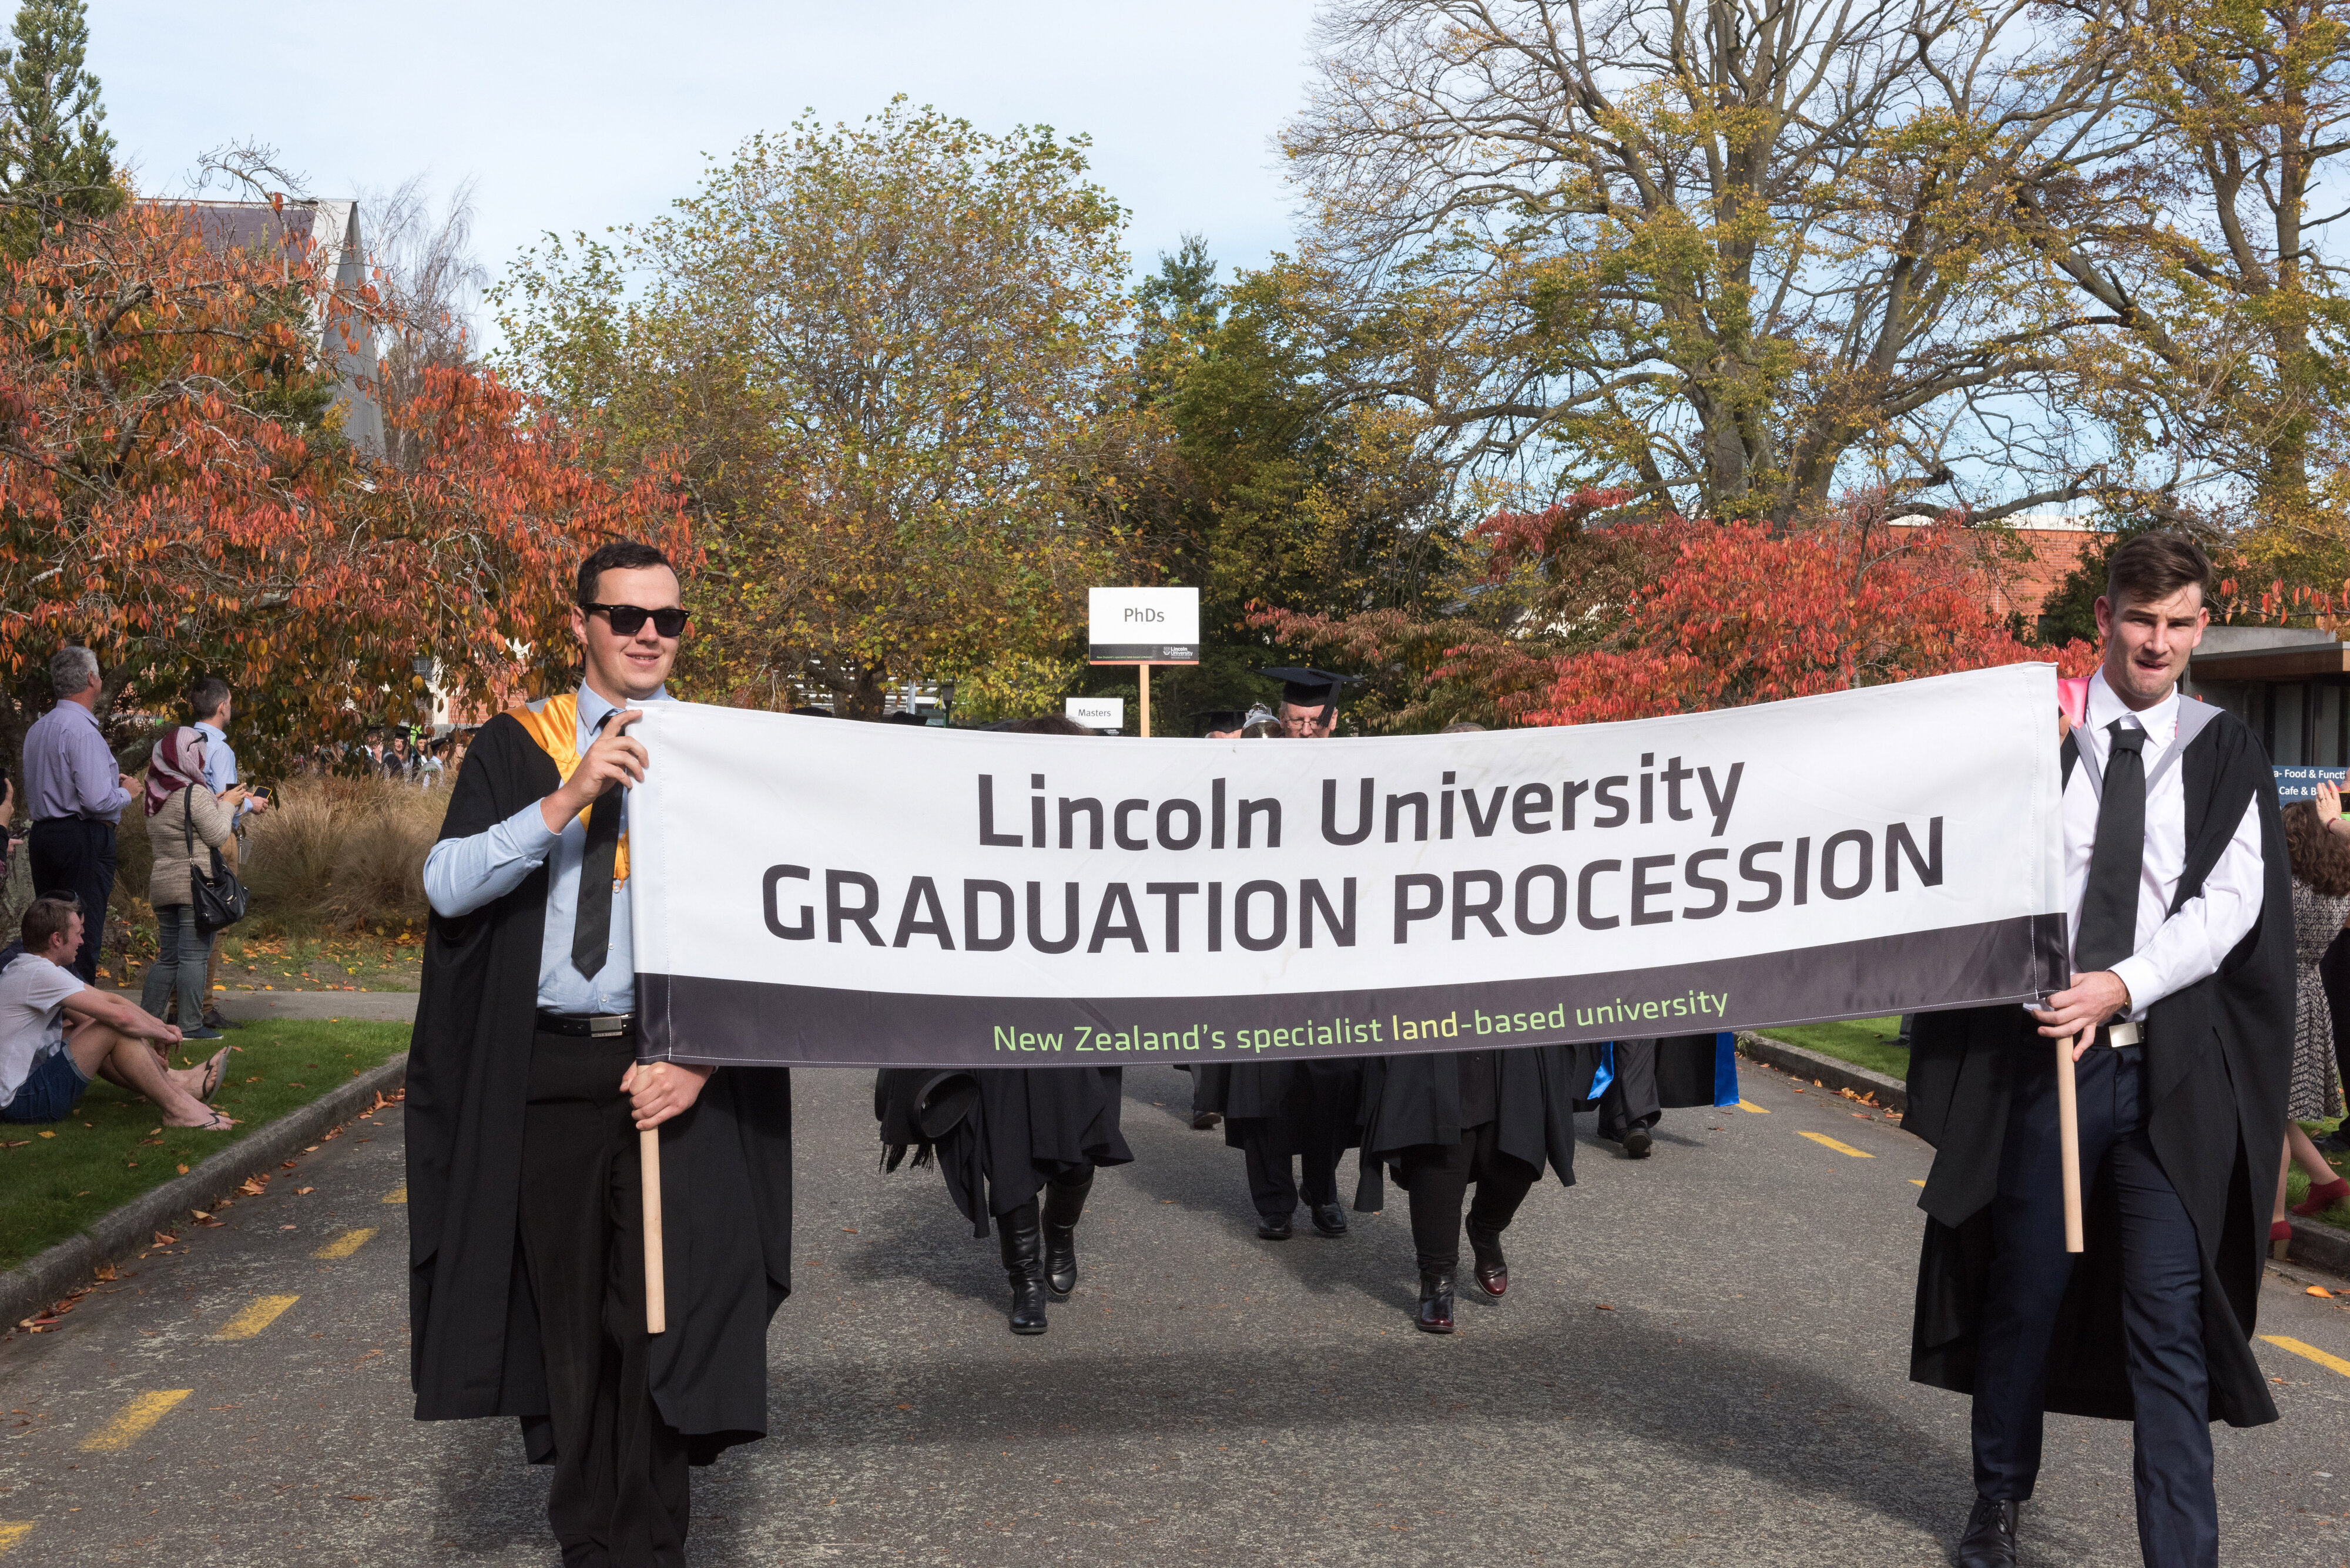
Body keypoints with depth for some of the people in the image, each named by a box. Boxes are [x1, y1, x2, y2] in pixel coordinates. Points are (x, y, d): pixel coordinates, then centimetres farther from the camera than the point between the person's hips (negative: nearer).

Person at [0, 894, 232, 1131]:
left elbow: (108, 998, 16)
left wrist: (156, 1024, 8)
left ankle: (176, 1080, 15)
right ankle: (177, 1108, -10)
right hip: (20, 1101, -11)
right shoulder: (38, 974, -20)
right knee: (116, 1028, -16)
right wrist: (162, 1033, -4)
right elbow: (122, 1017, -22)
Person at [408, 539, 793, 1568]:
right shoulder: (517, 746, 6)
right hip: (543, 1071, 2)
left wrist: (702, 1058, -13)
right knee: (565, 1313, 11)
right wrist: (563, 801, -20)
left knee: (659, 1313, 0)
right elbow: (447, 883, -6)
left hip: (671, 1071, -1)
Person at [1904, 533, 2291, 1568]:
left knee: (2168, 1313, -2)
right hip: (2042, 1052, 1)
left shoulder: (2224, 754, 5)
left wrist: (2122, 985, -15)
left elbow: (2231, 900, -3)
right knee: (2023, 1289, 12)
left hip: (2170, 1068, 0)